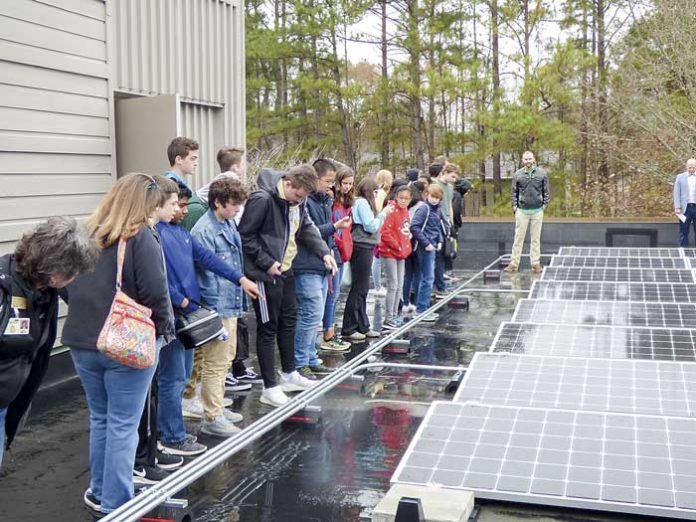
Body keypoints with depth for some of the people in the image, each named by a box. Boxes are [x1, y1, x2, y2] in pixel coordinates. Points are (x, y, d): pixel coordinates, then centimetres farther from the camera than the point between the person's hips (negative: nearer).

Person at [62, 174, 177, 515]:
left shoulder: (87, 235, 6)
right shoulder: (140, 236, -12)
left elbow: (68, 286, 12)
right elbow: (154, 292, -18)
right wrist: (165, 328, -4)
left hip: (82, 342, 6)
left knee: (99, 419, 19)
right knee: (122, 426, 4)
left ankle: (99, 492, 30)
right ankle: (116, 504, 11)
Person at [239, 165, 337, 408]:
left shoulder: (298, 201, 3)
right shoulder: (262, 199, -22)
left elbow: (307, 228, 11)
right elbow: (245, 235, -19)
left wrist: (324, 252, -3)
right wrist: (267, 262, -20)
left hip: (286, 270, 8)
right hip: (266, 273, -8)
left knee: (289, 320, 18)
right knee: (268, 328, -1)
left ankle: (289, 375, 34)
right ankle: (270, 387, 9)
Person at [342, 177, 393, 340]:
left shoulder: (362, 203, 16)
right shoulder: (362, 203, -12)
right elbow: (371, 226, -15)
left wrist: (382, 215, 8)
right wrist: (383, 214, -4)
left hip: (364, 248, 10)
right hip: (362, 248, -10)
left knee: (362, 289, 13)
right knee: (358, 289, -5)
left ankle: (362, 326, 19)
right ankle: (348, 329, 1)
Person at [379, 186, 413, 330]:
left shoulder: (405, 211, 9)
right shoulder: (392, 211, -16)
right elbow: (385, 233, -21)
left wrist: (406, 247, 7)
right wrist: (397, 247, -16)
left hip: (401, 253, 9)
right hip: (389, 253, -8)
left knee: (399, 286, 13)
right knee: (393, 285, -6)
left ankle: (394, 316, 23)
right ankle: (388, 320, 0)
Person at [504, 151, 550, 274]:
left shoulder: (542, 174, 2)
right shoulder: (517, 175, 1)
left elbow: (546, 191, 7)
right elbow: (514, 192, 6)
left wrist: (545, 204, 0)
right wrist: (514, 206, -1)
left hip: (537, 211, 0)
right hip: (522, 211, 0)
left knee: (536, 238, 7)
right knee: (518, 238, 2)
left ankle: (536, 263, 12)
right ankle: (514, 263, 5)